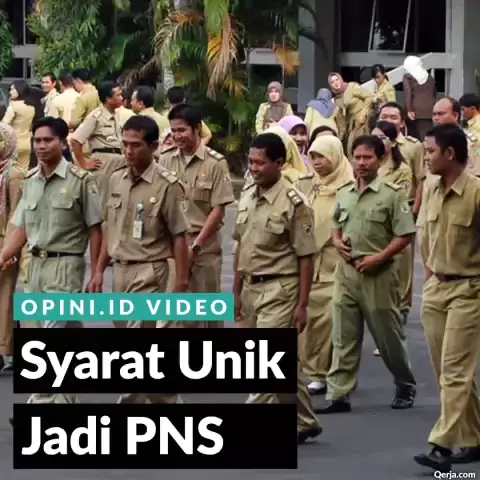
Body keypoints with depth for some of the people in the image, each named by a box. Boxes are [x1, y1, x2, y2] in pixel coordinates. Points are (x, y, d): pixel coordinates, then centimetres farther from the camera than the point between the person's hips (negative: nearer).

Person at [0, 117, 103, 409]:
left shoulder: (80, 180, -9)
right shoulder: (31, 181, 9)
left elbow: (95, 230, -6)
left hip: (66, 266, -6)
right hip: (37, 265, 6)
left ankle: (40, 405, -11)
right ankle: (64, 401, 21)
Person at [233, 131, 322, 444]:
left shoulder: (294, 203, -14)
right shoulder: (247, 196, 6)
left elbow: (306, 258, -12)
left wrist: (302, 304, -13)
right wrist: (237, 292, 13)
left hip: (279, 290, -7)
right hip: (252, 288, 7)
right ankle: (304, 422, 27)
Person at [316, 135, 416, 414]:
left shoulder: (391, 194, -8)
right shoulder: (344, 194, 8)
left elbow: (405, 235, -10)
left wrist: (378, 258, -17)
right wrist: (337, 242, -1)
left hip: (377, 273, -5)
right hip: (347, 271, 5)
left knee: (388, 335, 7)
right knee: (344, 337, 4)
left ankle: (406, 386, 26)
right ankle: (339, 395, 6)